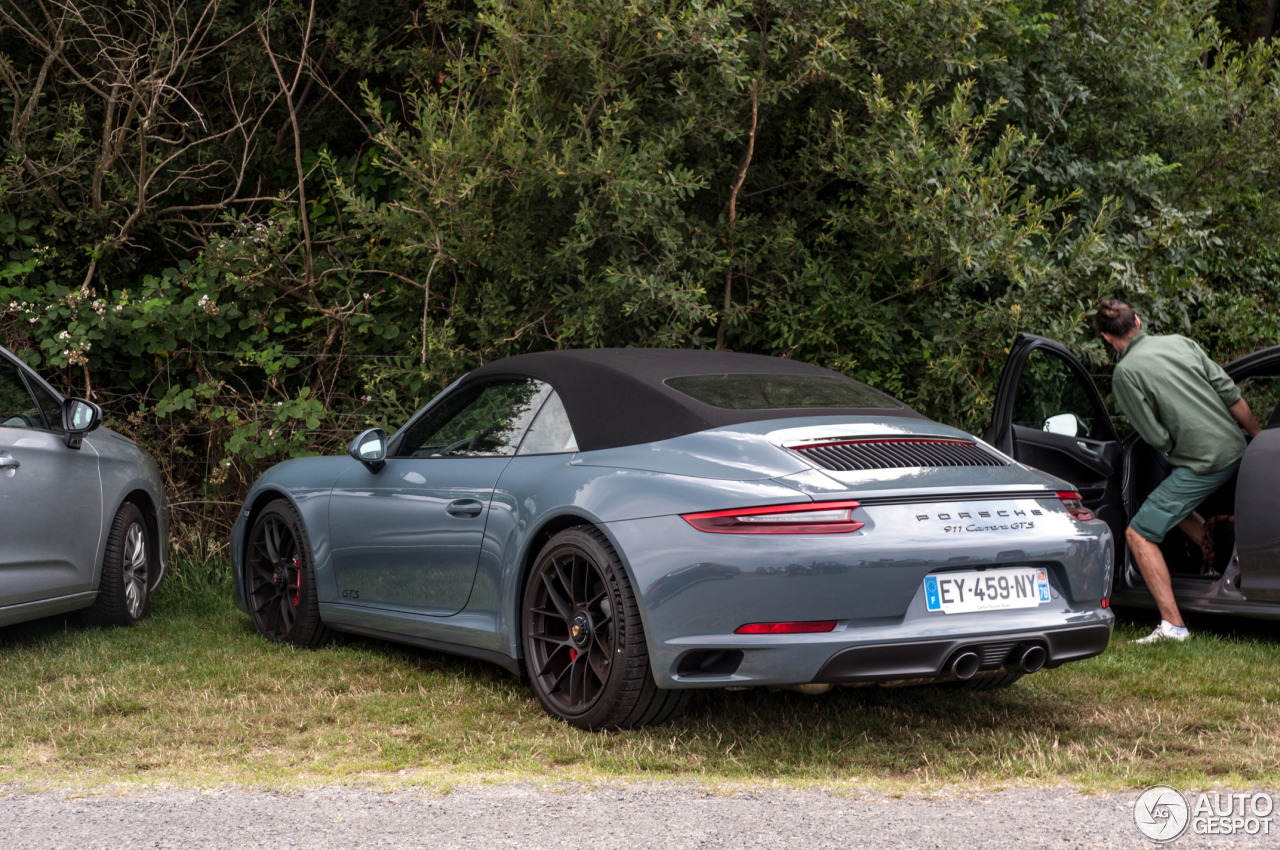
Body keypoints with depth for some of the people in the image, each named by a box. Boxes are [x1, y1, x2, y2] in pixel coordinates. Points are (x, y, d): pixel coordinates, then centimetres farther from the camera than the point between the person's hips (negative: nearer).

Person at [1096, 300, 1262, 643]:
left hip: (1203, 463, -8)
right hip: (1236, 449, 8)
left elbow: (1158, 439, -9)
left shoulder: (1125, 373, -10)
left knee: (1139, 534, -4)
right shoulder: (1179, 342, 9)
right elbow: (1230, 393, 10)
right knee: (1178, 505, 32)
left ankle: (1172, 624, -10)